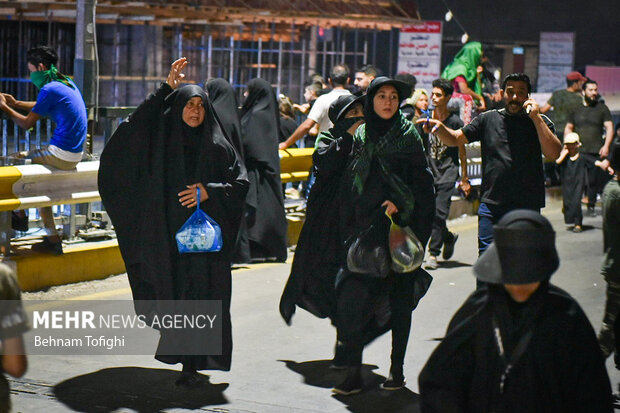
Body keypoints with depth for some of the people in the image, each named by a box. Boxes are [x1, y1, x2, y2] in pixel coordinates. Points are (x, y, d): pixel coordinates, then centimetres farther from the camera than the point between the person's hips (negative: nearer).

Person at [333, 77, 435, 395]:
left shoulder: (408, 135, 1)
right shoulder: (361, 137, 11)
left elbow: (422, 181, -4)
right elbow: (350, 186, 13)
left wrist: (400, 203, -19)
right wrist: (349, 229, 7)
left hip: (399, 226, -3)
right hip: (365, 226, 3)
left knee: (400, 297, 3)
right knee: (352, 295, -8)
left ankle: (397, 369, 15)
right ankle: (353, 372, -5)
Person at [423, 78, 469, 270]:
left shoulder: (455, 122, -2)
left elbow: (462, 151, 4)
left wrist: (464, 178, 4)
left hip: (448, 171, -3)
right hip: (430, 170, 4)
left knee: (439, 212, -11)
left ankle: (433, 254, -6)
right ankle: (448, 237, 27)